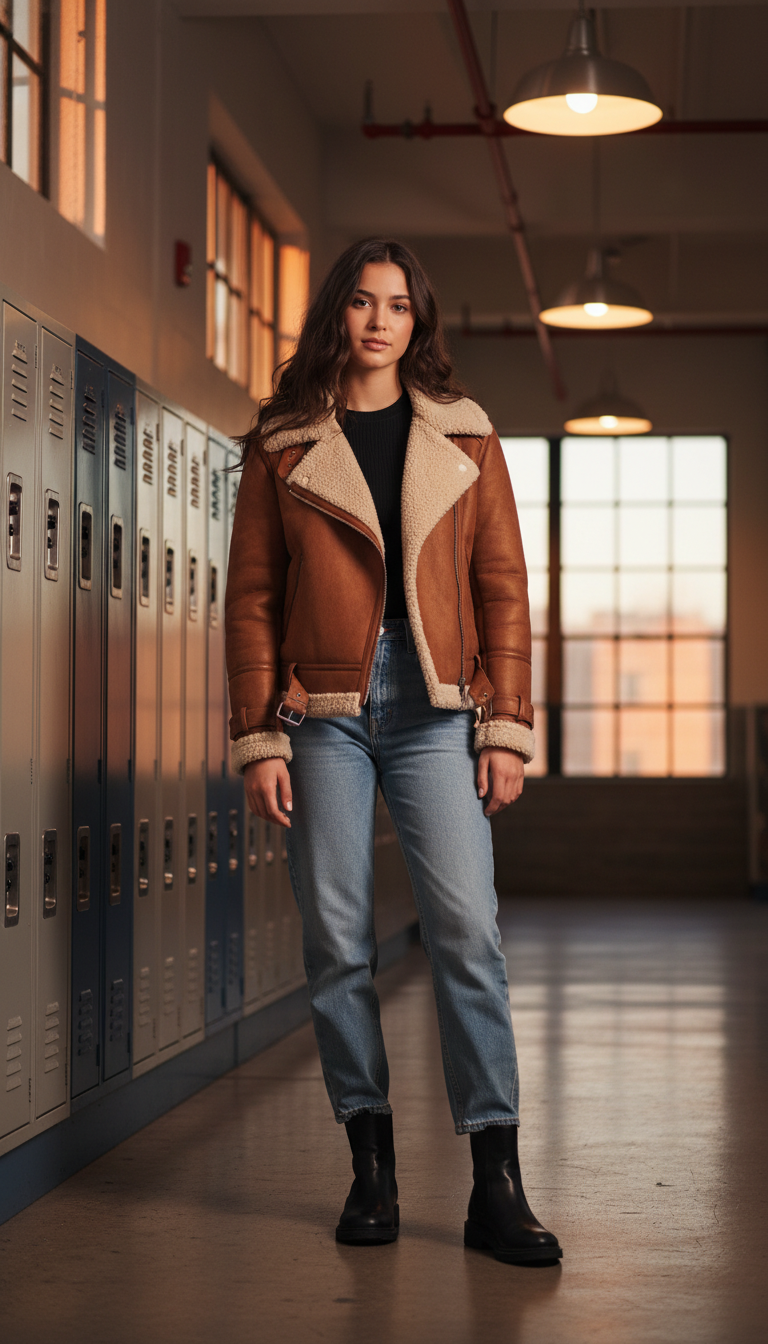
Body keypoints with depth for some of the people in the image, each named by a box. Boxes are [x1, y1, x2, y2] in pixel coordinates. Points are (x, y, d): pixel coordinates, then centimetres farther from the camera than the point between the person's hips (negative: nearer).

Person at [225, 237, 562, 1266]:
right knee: (338, 941, 0)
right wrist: (259, 737, -2)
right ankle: (371, 1164, 11)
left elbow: (503, 589, 8)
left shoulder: (465, 439, 11)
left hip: (436, 709, 0)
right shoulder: (282, 447, 9)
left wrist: (507, 727, 0)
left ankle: (496, 1186, -7)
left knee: (467, 930, -10)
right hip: (323, 709, 0)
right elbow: (252, 597, 7)